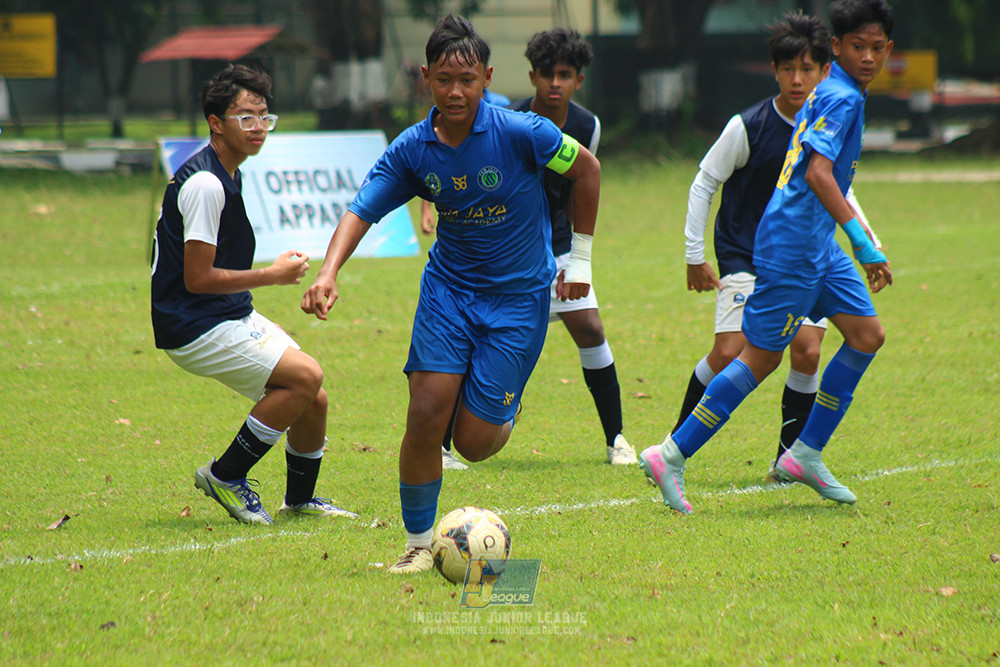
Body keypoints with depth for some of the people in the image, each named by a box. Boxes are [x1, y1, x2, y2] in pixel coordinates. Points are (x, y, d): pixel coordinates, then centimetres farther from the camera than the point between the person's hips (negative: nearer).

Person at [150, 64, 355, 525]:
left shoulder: (226, 175, 13)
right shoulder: (204, 183, -20)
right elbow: (197, 278, -21)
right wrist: (273, 275, -13)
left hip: (231, 318, 10)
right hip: (196, 328, -10)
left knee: (313, 400, 6)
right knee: (305, 375, -19)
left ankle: (299, 499, 28)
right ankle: (226, 474, -7)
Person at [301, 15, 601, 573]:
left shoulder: (519, 132, -18)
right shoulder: (412, 150, -9)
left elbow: (587, 168, -4)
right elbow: (361, 213, -9)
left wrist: (580, 258, 2)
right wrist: (329, 273, -28)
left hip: (518, 295, -3)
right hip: (448, 286, 3)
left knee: (474, 442, -6)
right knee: (427, 413, -13)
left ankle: (505, 414, 33)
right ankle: (419, 543, 5)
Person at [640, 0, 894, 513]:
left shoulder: (831, 94, 16)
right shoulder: (841, 98, -15)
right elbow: (817, 172, -27)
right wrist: (861, 241, -31)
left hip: (817, 244, 10)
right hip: (792, 244, -10)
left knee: (867, 334, 6)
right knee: (762, 357, -7)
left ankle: (805, 455, 10)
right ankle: (671, 455, -2)